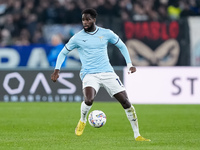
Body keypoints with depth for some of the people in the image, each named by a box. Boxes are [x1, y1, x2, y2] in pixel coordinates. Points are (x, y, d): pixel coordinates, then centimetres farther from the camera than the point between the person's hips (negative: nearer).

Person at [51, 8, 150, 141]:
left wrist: (130, 64, 8)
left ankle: (137, 135, 5)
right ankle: (82, 121, 3)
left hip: (107, 73, 2)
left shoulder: (106, 34, 3)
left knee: (125, 101, -6)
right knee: (89, 99, -31)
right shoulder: (77, 38, 1)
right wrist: (57, 70, -1)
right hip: (89, 74, -2)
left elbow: (122, 46, 17)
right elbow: (63, 53, 12)